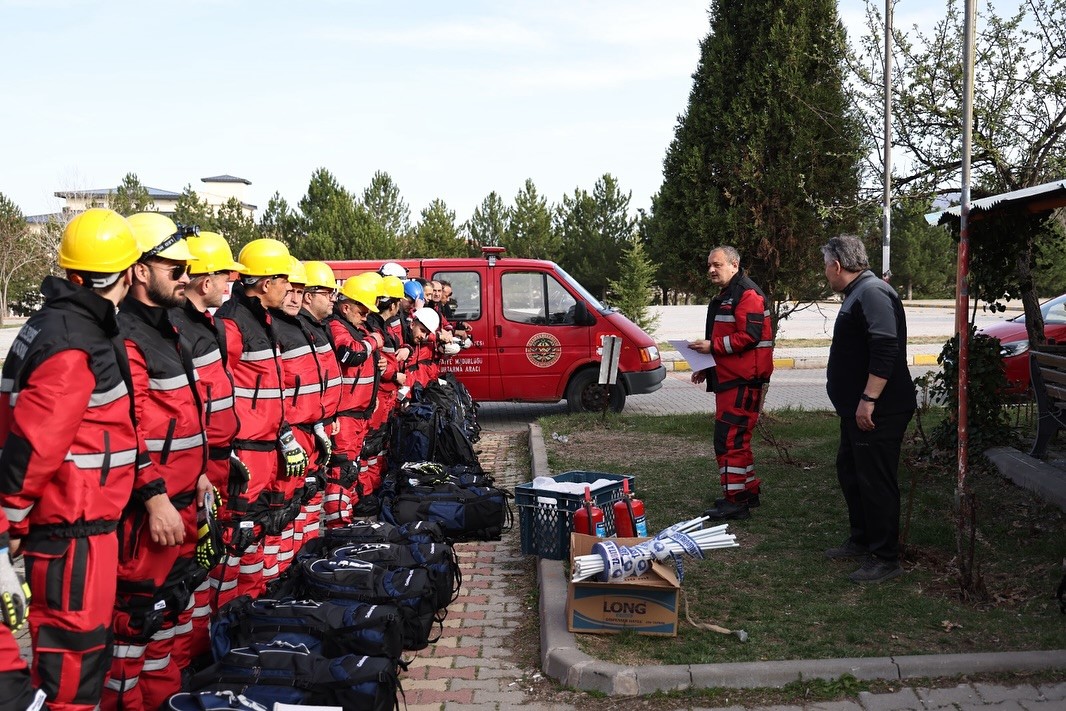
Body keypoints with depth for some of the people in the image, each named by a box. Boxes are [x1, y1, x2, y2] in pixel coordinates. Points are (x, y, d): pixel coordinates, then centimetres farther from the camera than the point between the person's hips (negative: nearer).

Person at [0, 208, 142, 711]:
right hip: (74, 524, -10)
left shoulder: (58, 323, 10)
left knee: (77, 638, 21)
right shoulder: (74, 346, -21)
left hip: (80, 517, 10)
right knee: (75, 648, 1)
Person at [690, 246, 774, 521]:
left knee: (729, 439, -12)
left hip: (743, 380, -11)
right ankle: (749, 491, 27)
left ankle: (735, 500, -8)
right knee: (737, 438, 16)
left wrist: (712, 346, -18)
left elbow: (749, 336, -22)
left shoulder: (747, 294, -13)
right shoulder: (722, 298, 21)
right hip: (728, 378, 11)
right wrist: (707, 369, 19)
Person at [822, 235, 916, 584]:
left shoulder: (873, 293, -18)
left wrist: (868, 399, -29)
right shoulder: (858, 293, 16)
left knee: (875, 482, -4)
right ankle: (862, 539, 33)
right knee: (850, 473, 20)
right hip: (857, 410, 11)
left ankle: (885, 558, 5)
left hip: (877, 412, -11)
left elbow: (886, 349, -28)